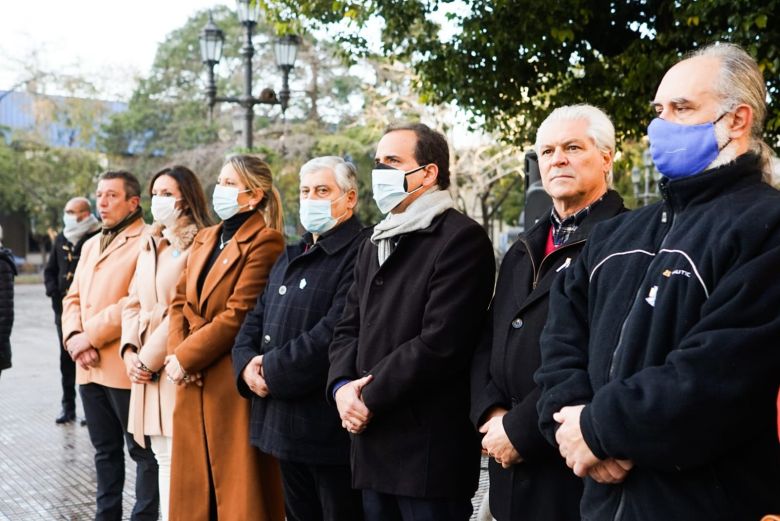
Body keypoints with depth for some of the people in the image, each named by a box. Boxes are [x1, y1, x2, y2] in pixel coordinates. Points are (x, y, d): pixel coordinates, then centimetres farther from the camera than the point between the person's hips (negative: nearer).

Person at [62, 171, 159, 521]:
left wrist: (90, 336, -15)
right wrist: (73, 336, -3)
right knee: (105, 450, 18)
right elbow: (73, 298, 15)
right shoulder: (91, 245, 19)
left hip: (125, 366, -8)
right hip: (89, 366, 8)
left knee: (142, 451, 3)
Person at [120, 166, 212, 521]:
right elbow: (133, 304, 17)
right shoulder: (150, 245, 17)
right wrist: (129, 349, 3)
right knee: (163, 457, 12)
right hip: (147, 369, 8)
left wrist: (149, 357, -12)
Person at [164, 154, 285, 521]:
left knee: (238, 484, 3)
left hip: (233, 382, -8)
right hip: (193, 382, 8)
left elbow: (237, 315, -17)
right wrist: (176, 352, -4)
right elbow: (181, 301, 13)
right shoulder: (204, 238, 15)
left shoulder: (264, 242, -11)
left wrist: (184, 357, -12)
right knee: (194, 484, 15)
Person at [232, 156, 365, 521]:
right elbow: (256, 320, 17)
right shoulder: (291, 257, 18)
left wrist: (273, 369, -15)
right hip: (285, 423, 9)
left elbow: (335, 333, -25)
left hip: (331, 427, -9)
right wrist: (247, 363, -4)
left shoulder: (360, 254, -14)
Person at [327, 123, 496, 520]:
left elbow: (440, 343, -19)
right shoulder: (375, 243, 18)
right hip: (371, 443, 8)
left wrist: (369, 398, -13)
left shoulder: (461, 238, -11)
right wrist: (341, 386, -5)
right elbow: (348, 328, 14)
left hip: (429, 447, -8)